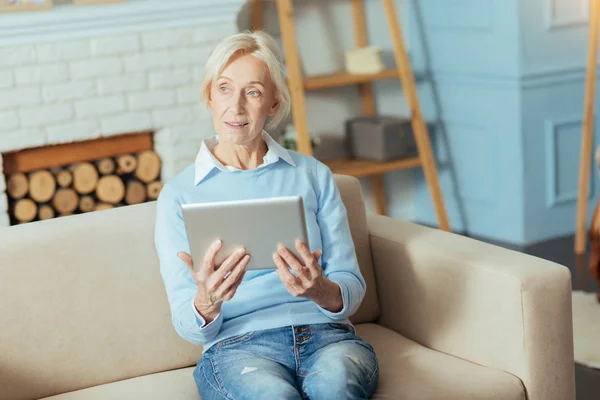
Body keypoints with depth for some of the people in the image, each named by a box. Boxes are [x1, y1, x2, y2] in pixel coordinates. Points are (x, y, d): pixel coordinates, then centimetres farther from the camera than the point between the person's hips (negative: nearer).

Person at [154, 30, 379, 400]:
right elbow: (190, 327, 4)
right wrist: (207, 302, -20)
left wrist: (320, 290, -16)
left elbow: (352, 289, 9)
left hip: (325, 333, 2)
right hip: (238, 345, -1)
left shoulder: (313, 175, 14)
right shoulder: (178, 195, 8)